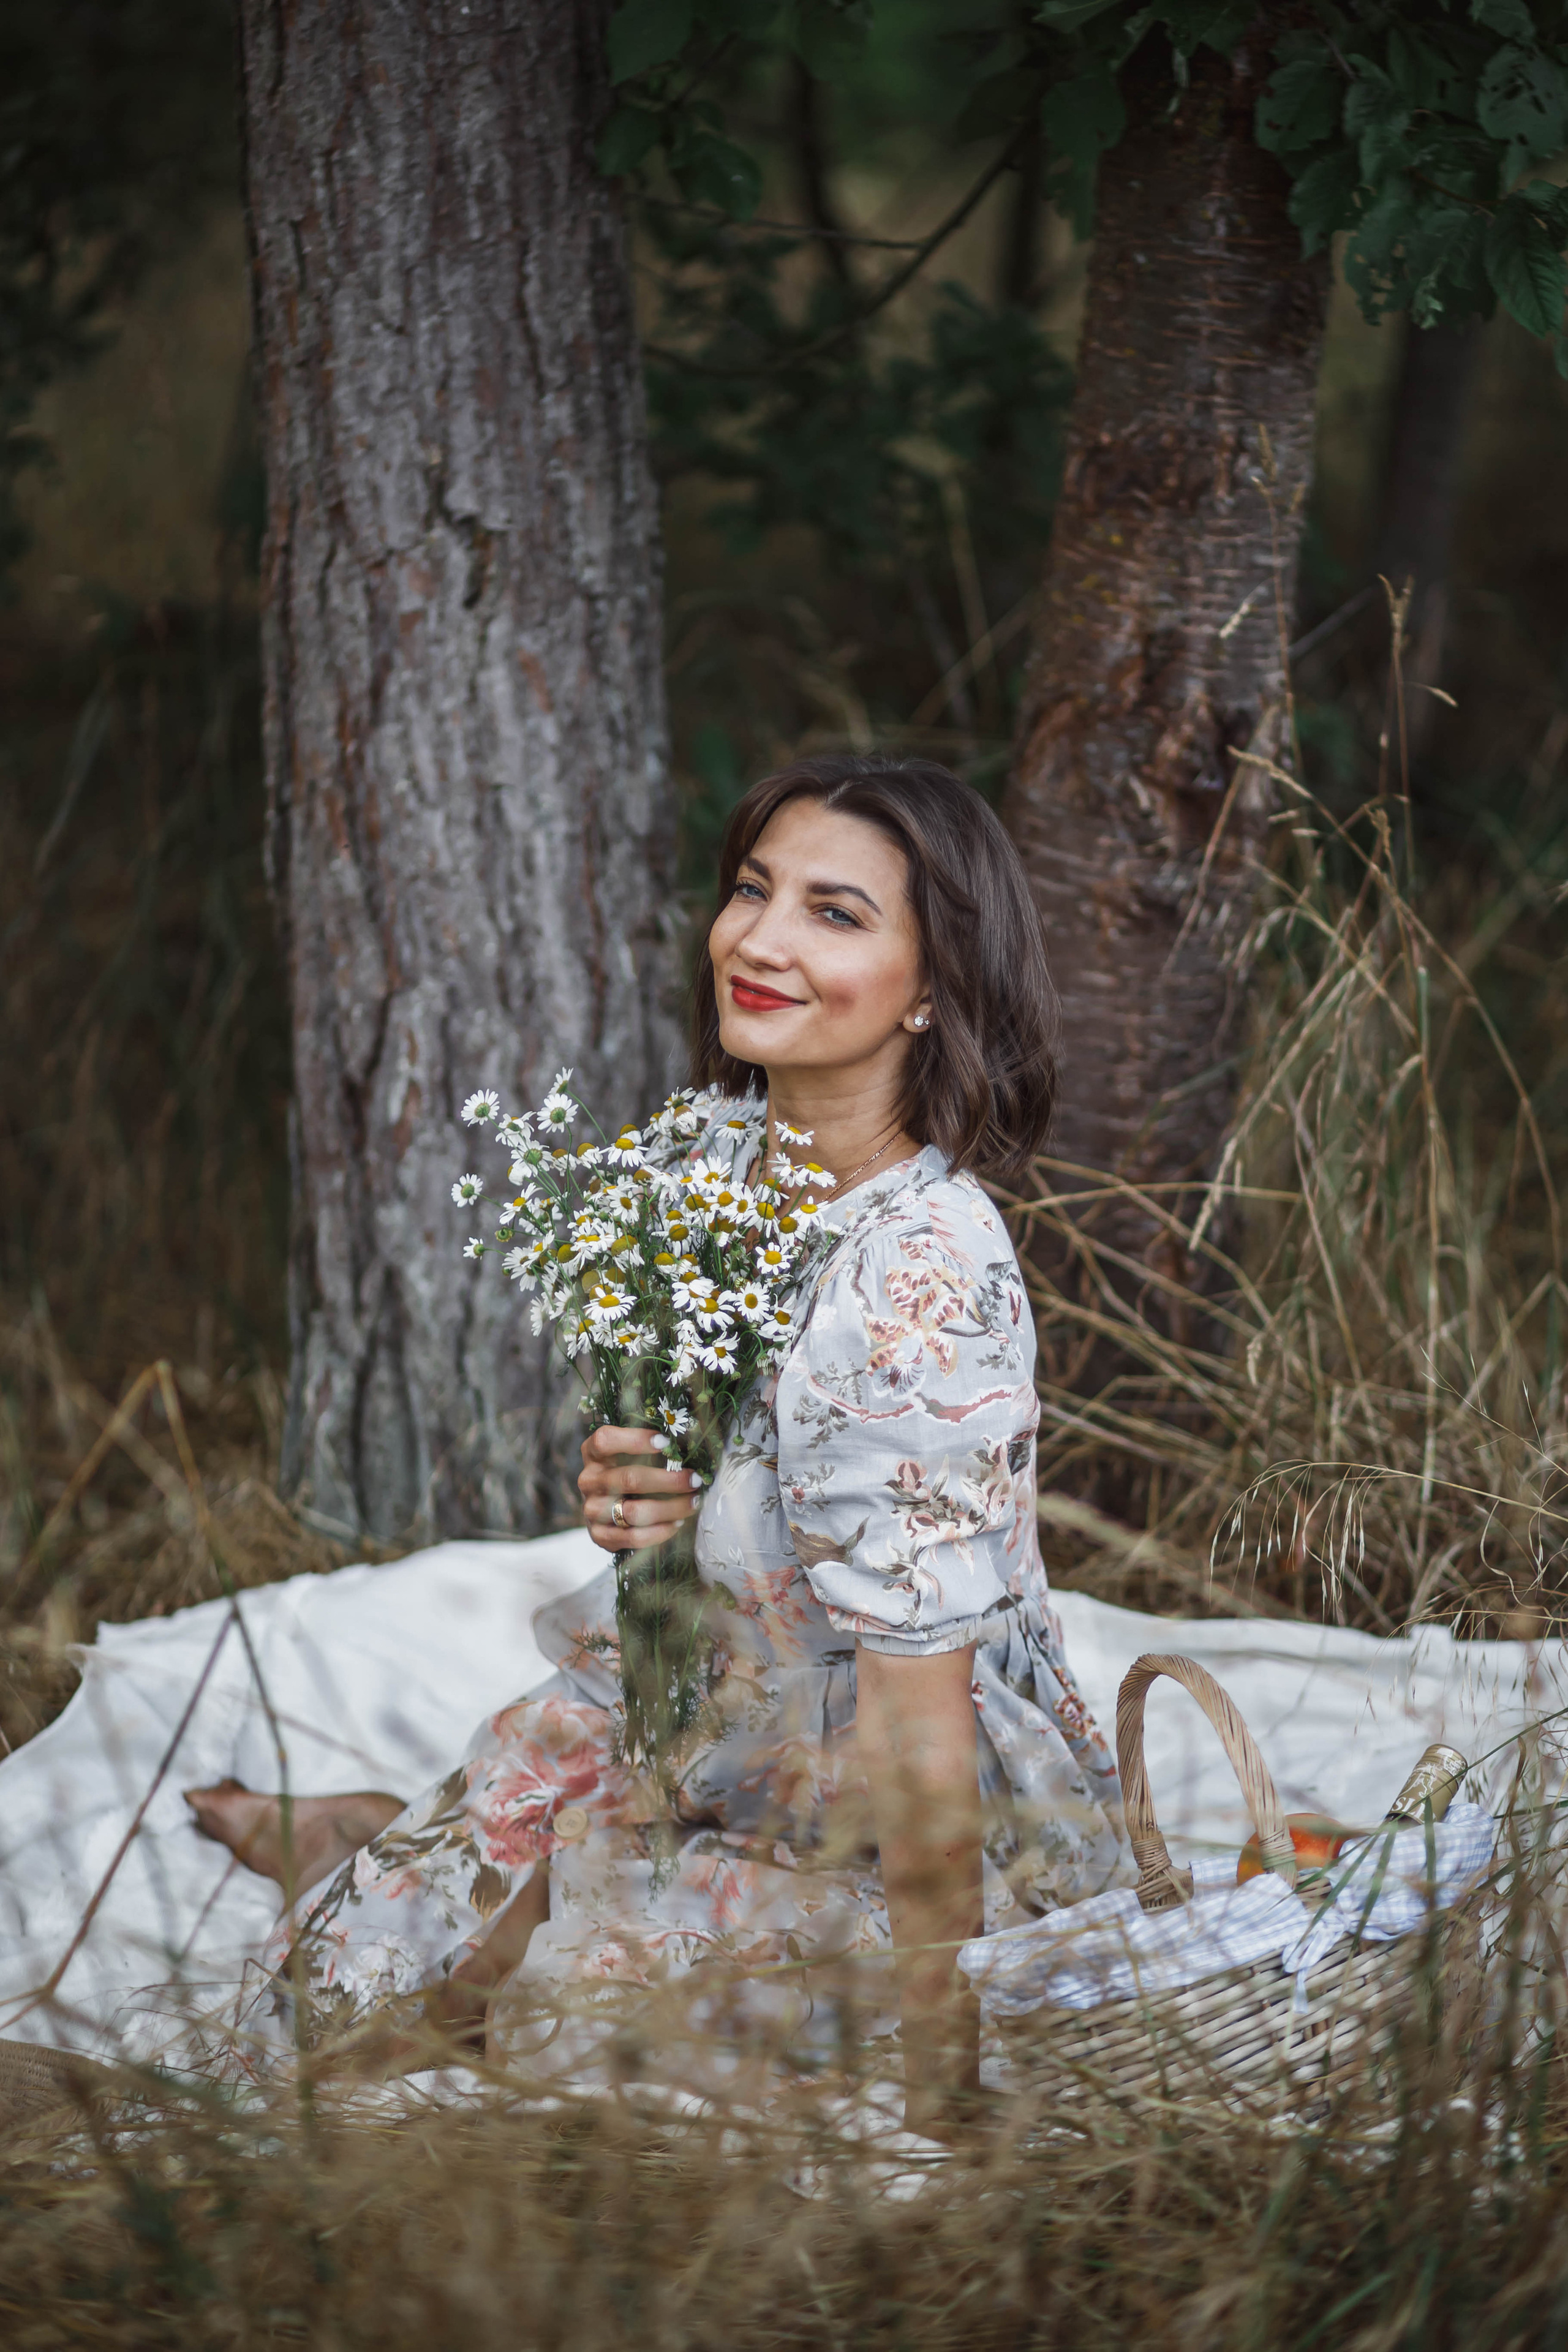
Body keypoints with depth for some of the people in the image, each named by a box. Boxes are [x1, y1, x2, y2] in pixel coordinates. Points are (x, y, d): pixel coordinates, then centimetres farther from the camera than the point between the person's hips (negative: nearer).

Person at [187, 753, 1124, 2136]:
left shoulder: (918, 1286, -35)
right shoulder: (720, 1148, -9)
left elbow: (922, 1731, -32)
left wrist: (937, 2089, -28)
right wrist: (633, 1492, -18)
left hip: (936, 1850, -7)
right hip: (738, 1722, 7)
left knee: (407, 1974, -7)